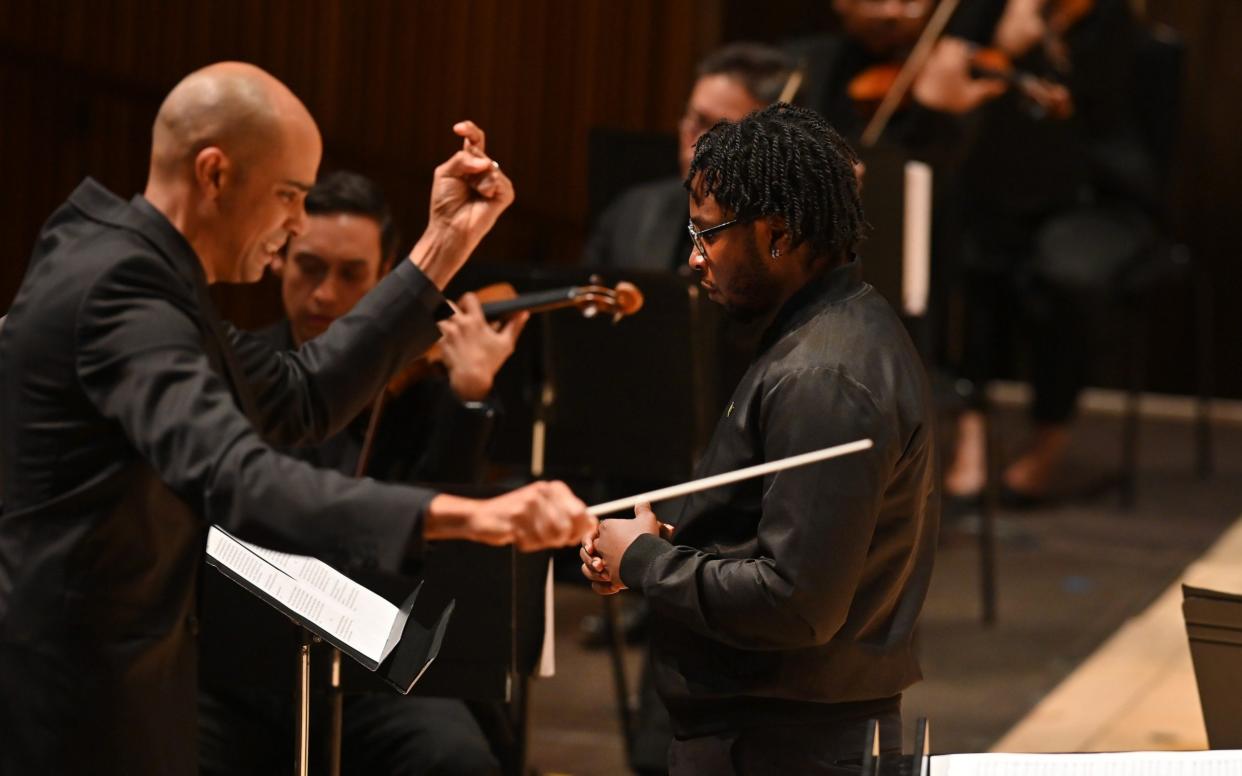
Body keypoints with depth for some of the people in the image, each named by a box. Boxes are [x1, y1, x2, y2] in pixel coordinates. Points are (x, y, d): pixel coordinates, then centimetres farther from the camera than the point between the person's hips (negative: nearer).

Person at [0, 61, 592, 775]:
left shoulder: (122, 260, 9)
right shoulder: (118, 288, -22)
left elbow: (299, 400, 13)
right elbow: (236, 482, -36)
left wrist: (445, 246, 9)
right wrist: (468, 516, -47)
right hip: (86, 714, -10)